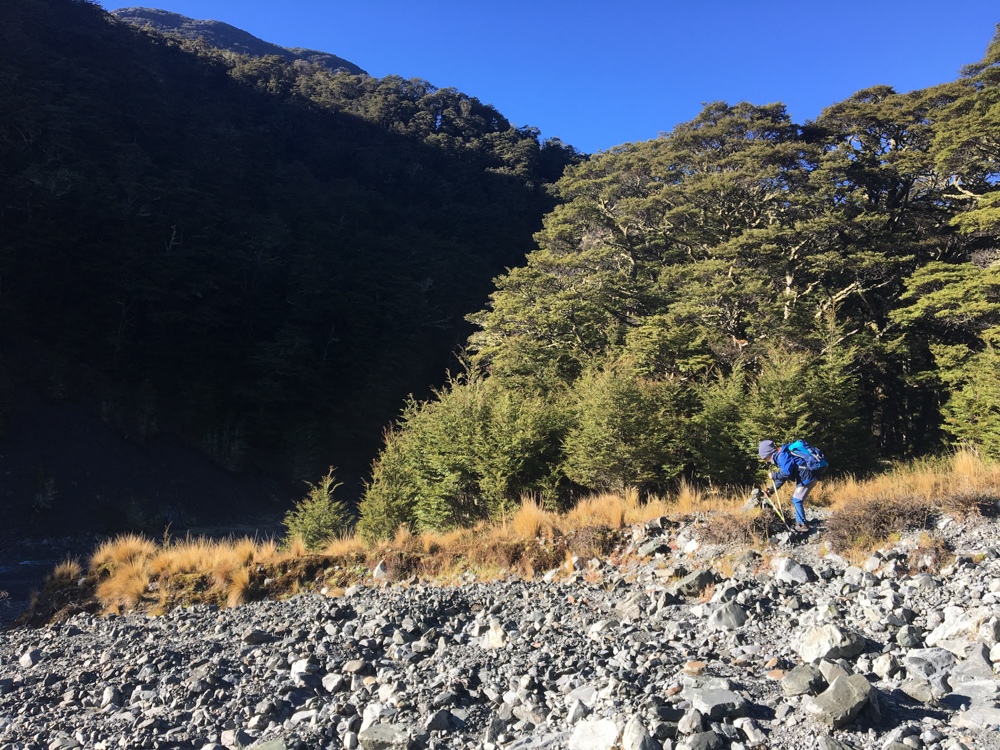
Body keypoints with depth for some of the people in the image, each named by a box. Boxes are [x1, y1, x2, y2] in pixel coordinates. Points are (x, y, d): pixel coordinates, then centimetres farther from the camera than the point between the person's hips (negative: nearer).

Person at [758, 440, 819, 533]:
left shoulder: (783, 455, -16)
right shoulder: (779, 457, 18)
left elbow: (787, 472, -25)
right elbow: (782, 477, 22)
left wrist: (774, 475, -9)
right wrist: (771, 490, 17)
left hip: (808, 478, -11)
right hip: (805, 478, 11)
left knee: (797, 500, -7)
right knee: (796, 500, 16)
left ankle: (803, 525, -1)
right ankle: (799, 522, 22)